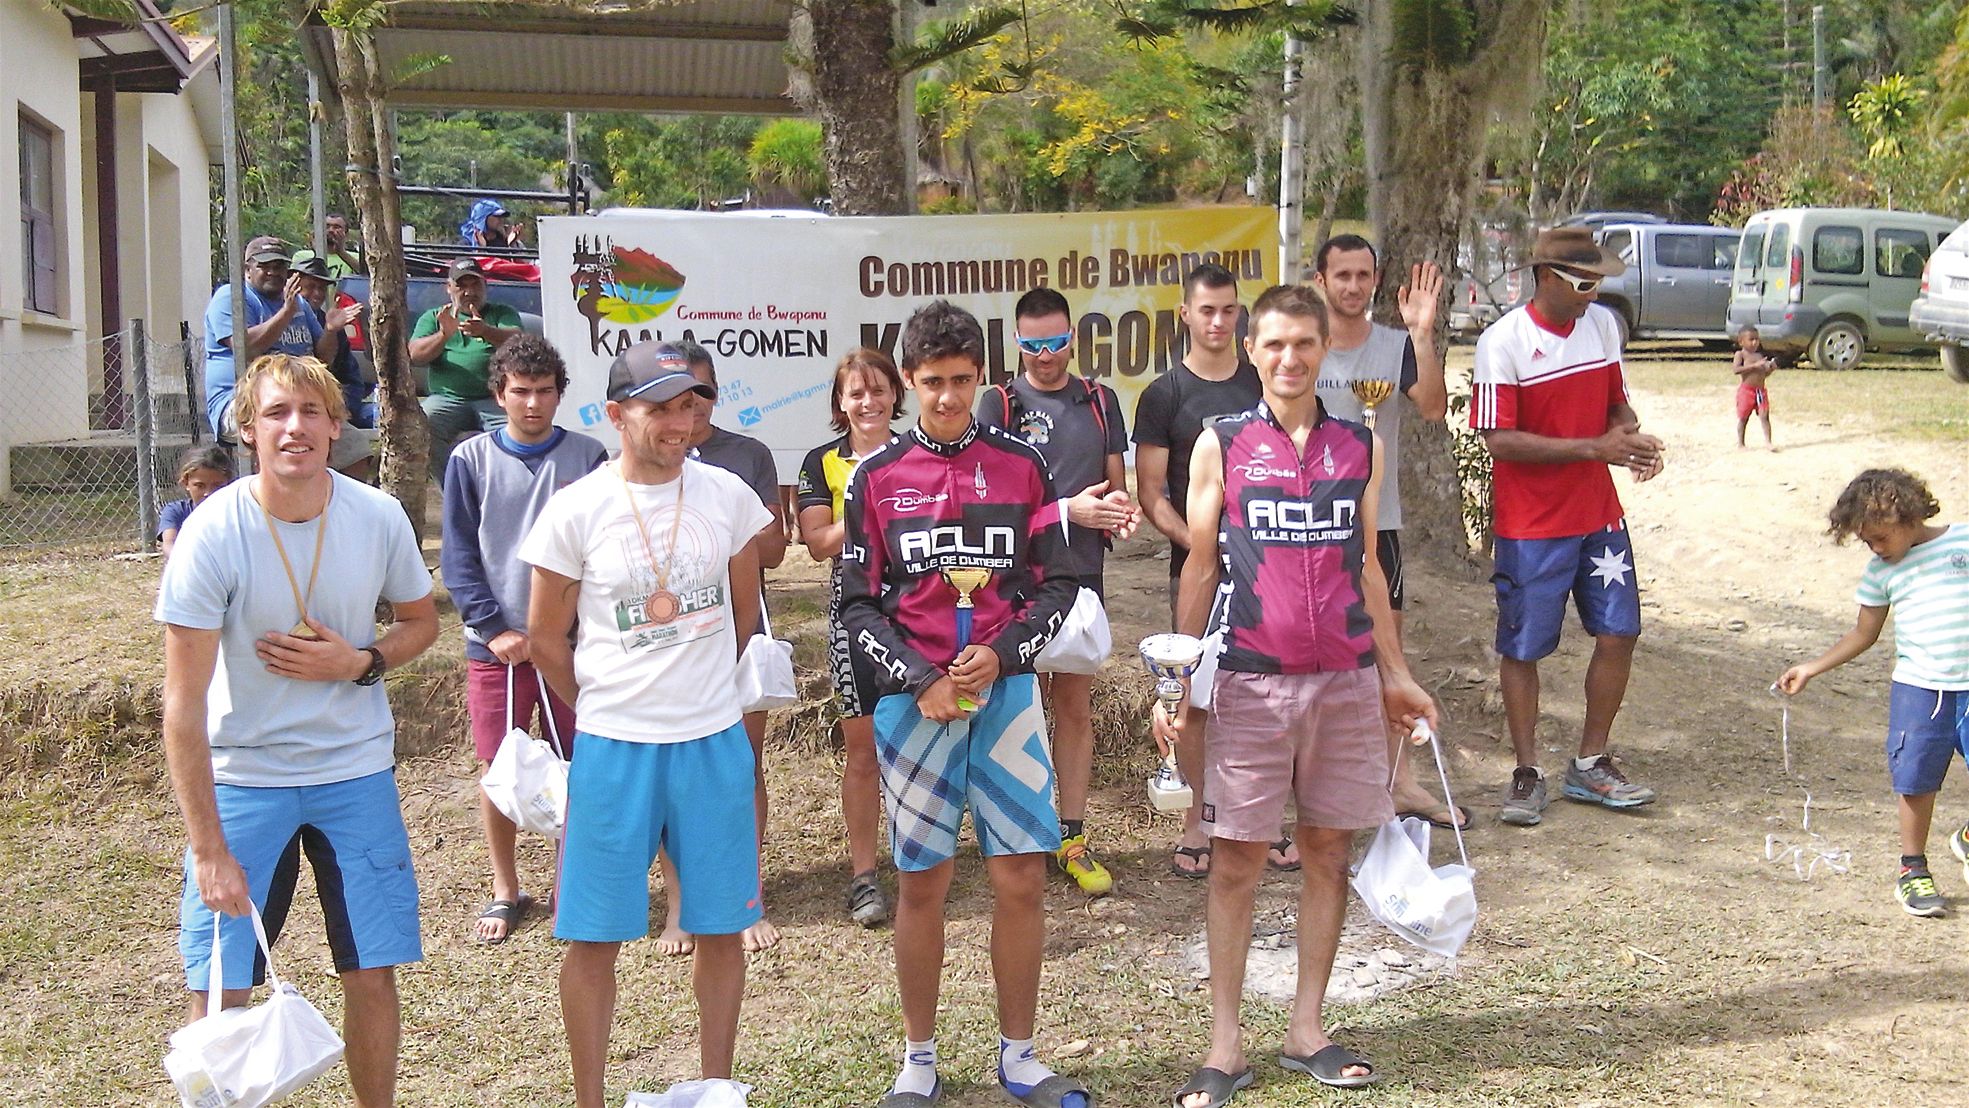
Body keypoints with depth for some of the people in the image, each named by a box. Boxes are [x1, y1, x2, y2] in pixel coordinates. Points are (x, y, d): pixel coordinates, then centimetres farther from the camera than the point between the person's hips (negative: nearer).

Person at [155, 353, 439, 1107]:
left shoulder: (378, 518, -9)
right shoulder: (212, 535, -17)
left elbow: (422, 622, 10)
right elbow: (185, 703, -17)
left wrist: (359, 662, -13)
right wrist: (210, 851, -20)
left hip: (357, 770, 2)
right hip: (243, 778, -2)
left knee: (372, 973, 6)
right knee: (219, 989, -2)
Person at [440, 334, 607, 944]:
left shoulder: (587, 457, 2)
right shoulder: (472, 459, 1)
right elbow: (458, 557, 0)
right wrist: (495, 627, -10)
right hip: (496, 643, 0)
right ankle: (505, 891, 22)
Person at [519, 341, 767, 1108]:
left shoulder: (727, 496, -1)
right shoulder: (575, 511, -8)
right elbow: (546, 639, 2)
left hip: (715, 742, 2)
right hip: (612, 747, -2)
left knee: (721, 926, 9)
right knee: (592, 936, 4)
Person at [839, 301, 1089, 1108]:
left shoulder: (1021, 466, 4)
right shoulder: (877, 478, 1)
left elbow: (1057, 586, 5)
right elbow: (857, 603, 1)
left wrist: (1001, 654, -10)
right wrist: (920, 680, -11)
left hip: (1006, 692, 1)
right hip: (913, 700, -1)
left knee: (1022, 878, 2)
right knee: (921, 884, 6)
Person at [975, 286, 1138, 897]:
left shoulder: (1101, 401, 10)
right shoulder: (1000, 402, -2)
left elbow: (1116, 483, 16)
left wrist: (1120, 508, -8)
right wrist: (1070, 508, -17)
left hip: (1081, 573, 3)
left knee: (1075, 705, 7)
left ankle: (1073, 838, 14)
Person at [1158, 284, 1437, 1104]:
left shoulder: (1360, 447, 8)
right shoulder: (1221, 445, 1)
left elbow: (1366, 568, 14)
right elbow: (1199, 567, 3)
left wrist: (1395, 674, 14)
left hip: (1346, 680, 3)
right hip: (1248, 681, -3)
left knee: (1327, 851, 9)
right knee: (1236, 858, 1)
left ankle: (1306, 1029, 21)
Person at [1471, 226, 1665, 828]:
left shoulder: (1603, 324, 5)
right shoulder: (1503, 342, -15)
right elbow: (1500, 439, -19)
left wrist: (1629, 432, -8)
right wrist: (1593, 447, -23)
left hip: (1599, 514, 6)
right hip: (1531, 524, -6)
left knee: (1618, 633, 7)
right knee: (1522, 648, 3)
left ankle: (1590, 765, 22)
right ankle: (1526, 773, 17)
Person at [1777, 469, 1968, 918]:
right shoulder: (1881, 571, 6)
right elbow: (1863, 635, 15)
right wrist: (1810, 669, 12)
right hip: (1918, 687, 1)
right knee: (1916, 779, -1)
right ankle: (1912, 869, 15)